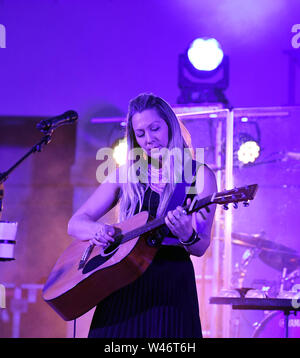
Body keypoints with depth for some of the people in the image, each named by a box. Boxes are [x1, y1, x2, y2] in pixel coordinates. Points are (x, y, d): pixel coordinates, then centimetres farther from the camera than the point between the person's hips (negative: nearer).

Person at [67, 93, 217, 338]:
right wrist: (96, 230, -13)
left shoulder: (199, 175, 2)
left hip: (172, 283, -2)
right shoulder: (126, 175, 9)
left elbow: (201, 247, -5)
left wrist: (187, 236, -28)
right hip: (123, 286, 2)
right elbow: (75, 224, 9)